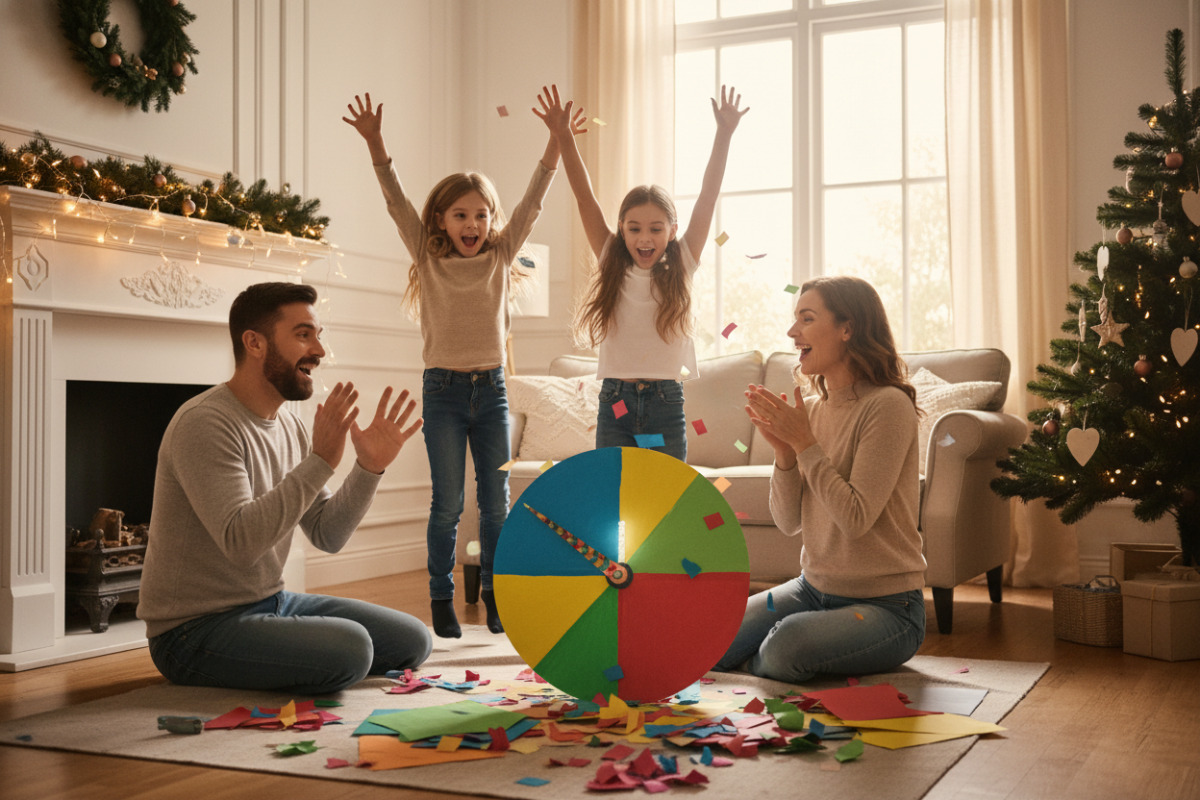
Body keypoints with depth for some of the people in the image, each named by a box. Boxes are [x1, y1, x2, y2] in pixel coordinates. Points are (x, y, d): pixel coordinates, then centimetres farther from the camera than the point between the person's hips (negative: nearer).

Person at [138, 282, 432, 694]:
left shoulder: (291, 427, 8)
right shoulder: (205, 423, -19)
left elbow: (327, 535, 7)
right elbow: (241, 543, -29)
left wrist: (369, 468, -7)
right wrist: (320, 461, -30)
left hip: (271, 601, 9)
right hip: (196, 630, -9)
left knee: (413, 640, 4)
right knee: (348, 648, -30)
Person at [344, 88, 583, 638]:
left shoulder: (500, 257, 6)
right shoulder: (427, 258, 2)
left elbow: (532, 201, -1)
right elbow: (397, 202, -7)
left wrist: (556, 142, -11)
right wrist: (375, 144, -19)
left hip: (490, 389, 2)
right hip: (443, 390, -2)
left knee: (496, 501, 6)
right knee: (447, 503, 0)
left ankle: (495, 596, 18)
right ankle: (441, 601, 12)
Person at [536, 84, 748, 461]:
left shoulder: (680, 268, 3)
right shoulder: (613, 267, 5)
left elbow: (708, 197, -3)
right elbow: (584, 196, -1)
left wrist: (724, 134, -8)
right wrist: (564, 138, -8)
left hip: (666, 403, 0)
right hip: (615, 402, 1)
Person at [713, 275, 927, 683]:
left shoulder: (888, 405, -17)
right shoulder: (810, 408, 4)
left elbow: (856, 518, -23)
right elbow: (789, 523, 3)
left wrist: (805, 442, -21)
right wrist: (784, 450, -12)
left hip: (885, 604, -6)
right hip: (815, 588, 6)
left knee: (784, 647, -29)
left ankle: (756, 667, 3)